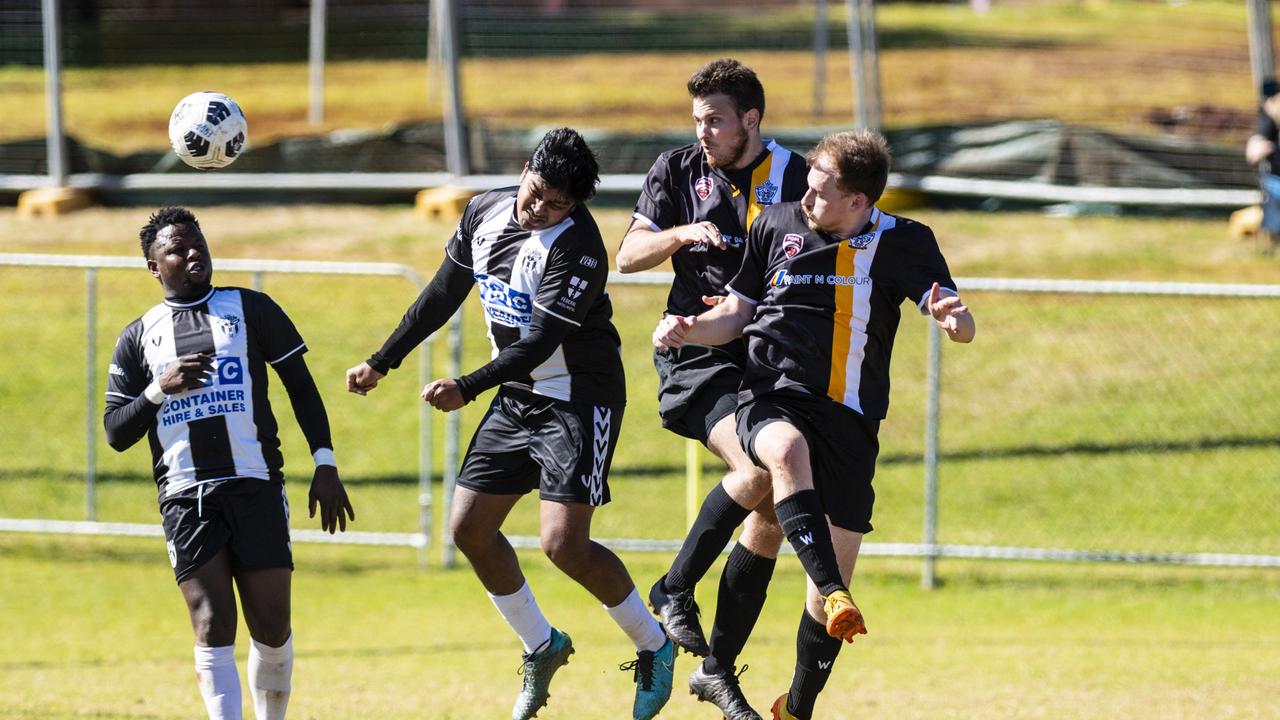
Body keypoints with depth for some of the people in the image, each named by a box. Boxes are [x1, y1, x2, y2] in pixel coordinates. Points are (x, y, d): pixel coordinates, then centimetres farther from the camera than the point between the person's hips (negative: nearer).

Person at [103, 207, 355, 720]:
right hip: (185, 498, 0)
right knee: (212, 627, -12)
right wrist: (162, 388, -8)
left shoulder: (250, 309, 10)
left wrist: (325, 465, 3)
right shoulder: (137, 338, 12)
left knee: (272, 626, -2)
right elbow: (116, 433, 9)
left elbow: (301, 385, 11)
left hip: (256, 485, 0)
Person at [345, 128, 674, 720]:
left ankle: (653, 646, 4)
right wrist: (381, 363, 16)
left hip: (579, 400, -8)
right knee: (469, 528, 4)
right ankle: (541, 646, 23)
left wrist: (468, 388, -37)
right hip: (516, 398, 8)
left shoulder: (576, 247, -23)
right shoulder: (485, 213, 0)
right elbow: (442, 296, 13)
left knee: (564, 543, -17)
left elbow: (540, 342, -27)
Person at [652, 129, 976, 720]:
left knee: (837, 568, 2)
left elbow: (963, 328, -9)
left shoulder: (903, 244, 0)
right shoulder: (778, 224, 6)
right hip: (770, 398, 0)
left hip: (848, 417, 0)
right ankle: (836, 601, -50)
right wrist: (690, 329, -3)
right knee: (788, 451, -38)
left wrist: (953, 318, -33)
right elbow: (735, 315, 17)